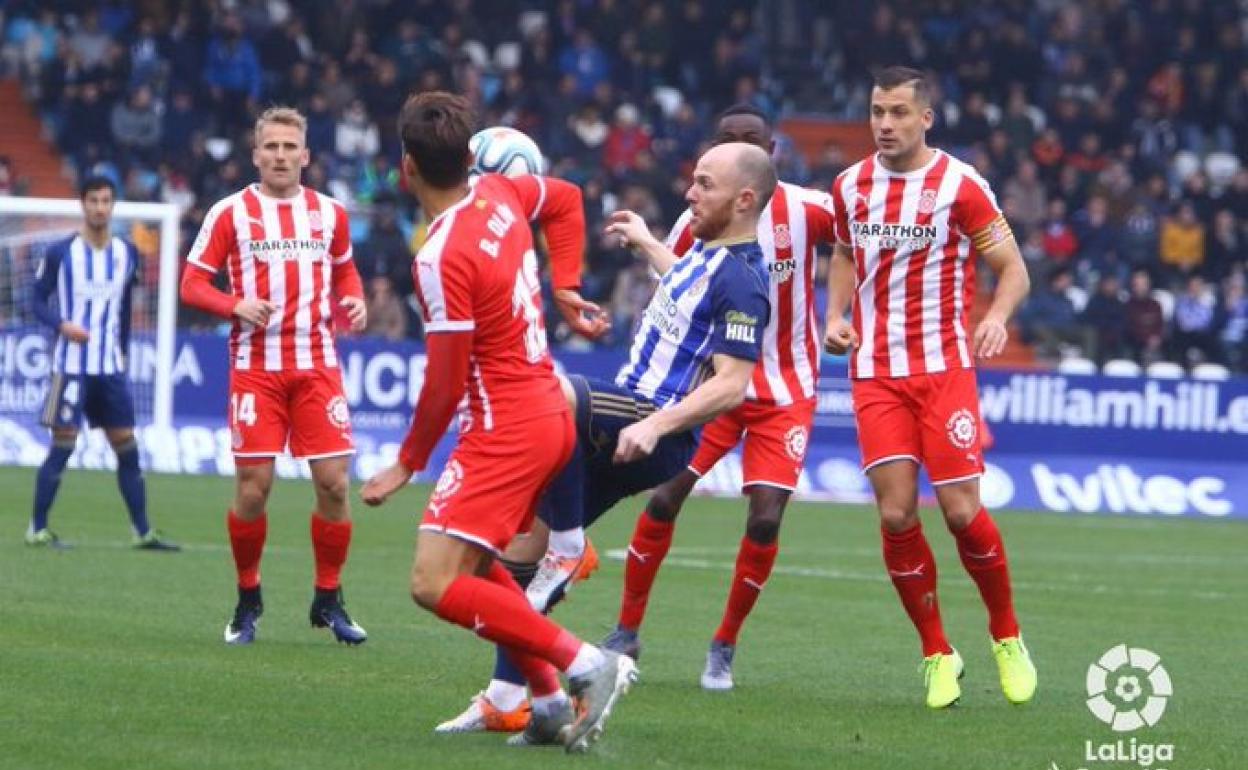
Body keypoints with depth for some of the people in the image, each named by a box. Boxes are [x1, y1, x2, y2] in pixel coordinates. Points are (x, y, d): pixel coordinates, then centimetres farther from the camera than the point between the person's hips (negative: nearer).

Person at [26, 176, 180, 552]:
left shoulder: (128, 253, 8)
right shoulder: (60, 253, -5)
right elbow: (38, 300, -2)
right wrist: (62, 325, -19)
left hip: (111, 367, 4)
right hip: (72, 364, -4)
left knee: (127, 446, 4)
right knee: (62, 446, -6)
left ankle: (143, 532, 10)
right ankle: (37, 529, 2)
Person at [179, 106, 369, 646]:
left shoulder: (330, 213, 9)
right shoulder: (231, 212, 0)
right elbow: (193, 283, 0)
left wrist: (354, 300, 3)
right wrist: (237, 306, -18)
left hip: (317, 367, 2)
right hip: (256, 367, -2)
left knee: (334, 482, -4)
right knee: (252, 488, -5)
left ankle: (328, 601, 11)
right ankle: (247, 602, 14)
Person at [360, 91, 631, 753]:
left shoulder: (441, 258, -22)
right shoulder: (499, 192, 2)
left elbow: (445, 384, -17)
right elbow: (565, 199, 26)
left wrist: (408, 463, -3)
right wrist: (566, 286, 21)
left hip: (506, 429, -10)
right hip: (551, 414, 10)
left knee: (435, 585, -13)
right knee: (475, 562, 23)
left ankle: (586, 665, -17)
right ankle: (550, 704, 19)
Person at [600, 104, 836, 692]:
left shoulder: (807, 211, -11)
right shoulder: (698, 223, -6)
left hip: (784, 389, -1)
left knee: (765, 519, -10)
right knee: (664, 497, -8)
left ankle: (724, 648, 9)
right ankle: (626, 634, 9)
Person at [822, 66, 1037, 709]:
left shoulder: (959, 185, -6)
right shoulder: (850, 186, 7)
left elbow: (1013, 269, -3)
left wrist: (997, 317, -23)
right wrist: (836, 315, 7)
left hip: (944, 368, -3)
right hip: (875, 372, 3)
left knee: (961, 510, -7)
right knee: (896, 513, -7)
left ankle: (1007, 636, 16)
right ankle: (937, 655, 7)